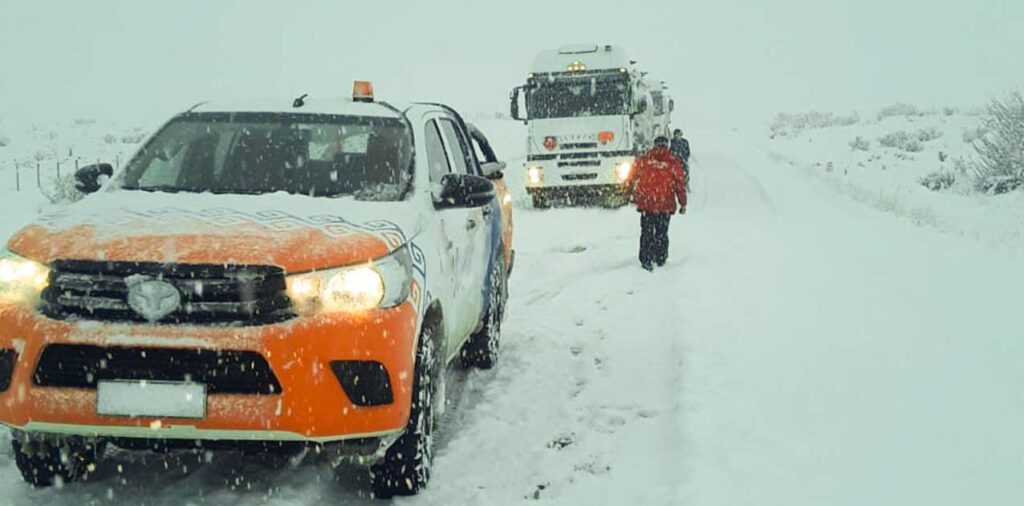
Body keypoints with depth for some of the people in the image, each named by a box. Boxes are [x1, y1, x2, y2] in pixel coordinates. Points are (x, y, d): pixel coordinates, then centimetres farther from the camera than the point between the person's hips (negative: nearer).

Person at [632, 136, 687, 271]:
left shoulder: (643, 160, -2)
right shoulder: (673, 163, -5)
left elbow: (636, 180, 8)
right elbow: (680, 184, 0)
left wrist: (636, 197, 24)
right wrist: (683, 203, 8)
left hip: (646, 204, 0)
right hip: (666, 205, 0)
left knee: (647, 232, 7)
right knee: (662, 233, 15)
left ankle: (646, 260, 2)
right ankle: (661, 259, 24)